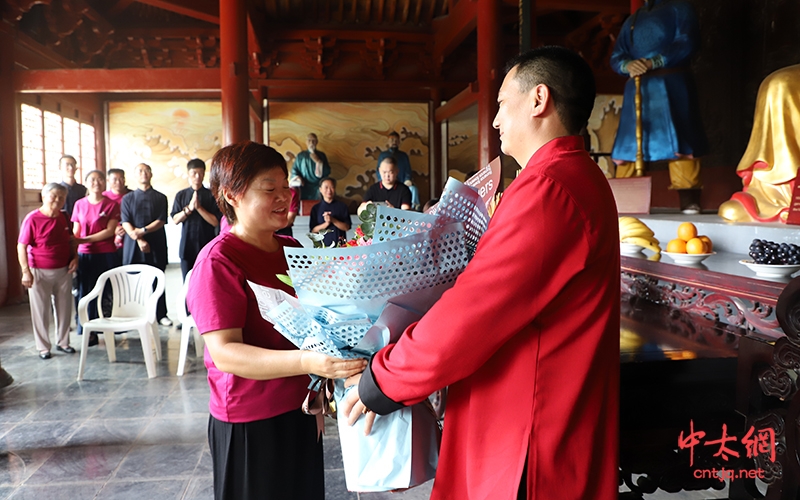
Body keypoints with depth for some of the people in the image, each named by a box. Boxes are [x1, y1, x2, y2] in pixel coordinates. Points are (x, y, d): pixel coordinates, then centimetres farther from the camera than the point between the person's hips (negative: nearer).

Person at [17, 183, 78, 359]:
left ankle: (62, 342, 27)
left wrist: (75, 257, 1)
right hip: (39, 272, -5)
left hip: (64, 271, 5)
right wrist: (26, 271, -16)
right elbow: (21, 247, -12)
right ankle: (43, 347, 18)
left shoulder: (64, 218, 3)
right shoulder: (32, 219, -13)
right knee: (41, 311, 6)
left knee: (64, 308, 12)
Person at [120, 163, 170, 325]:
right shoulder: (127, 198, 11)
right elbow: (125, 223, 0)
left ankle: (161, 314, 10)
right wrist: (139, 240, -15)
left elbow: (161, 221, -1)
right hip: (133, 247, 1)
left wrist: (143, 230, -16)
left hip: (156, 246, 0)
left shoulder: (160, 198, 9)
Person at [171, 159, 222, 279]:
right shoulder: (181, 195, 7)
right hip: (187, 246, 2)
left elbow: (215, 222, -6)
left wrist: (199, 207, -16)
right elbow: (175, 220, 1)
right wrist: (189, 208, -15)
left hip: (207, 245, -2)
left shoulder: (211, 195, -1)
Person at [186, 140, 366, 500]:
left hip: (300, 410, 7)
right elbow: (224, 353, -25)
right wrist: (308, 362, -38)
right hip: (249, 423, -7)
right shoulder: (217, 261, -17)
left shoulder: (292, 249, 6)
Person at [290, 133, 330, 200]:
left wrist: (318, 162, -10)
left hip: (318, 188, 0)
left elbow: (327, 172, 2)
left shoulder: (321, 155, 8)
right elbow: (294, 170, 7)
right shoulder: (300, 155, 7)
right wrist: (298, 178, -13)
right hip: (304, 188, 0)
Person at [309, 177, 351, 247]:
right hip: (322, 245, 0)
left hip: (340, 244, 0)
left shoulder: (342, 206, 5)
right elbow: (313, 230, 2)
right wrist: (326, 223, -14)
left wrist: (333, 220, -14)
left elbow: (347, 227, -1)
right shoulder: (316, 208, 7)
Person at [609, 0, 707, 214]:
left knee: (679, 143, -11)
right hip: (637, 88, 4)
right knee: (630, 143, -2)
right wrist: (628, 65, -11)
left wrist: (653, 62, -16)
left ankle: (689, 200, -13)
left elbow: (687, 43, -4)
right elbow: (616, 56, 12)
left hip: (671, 85, -4)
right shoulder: (632, 20, 25)